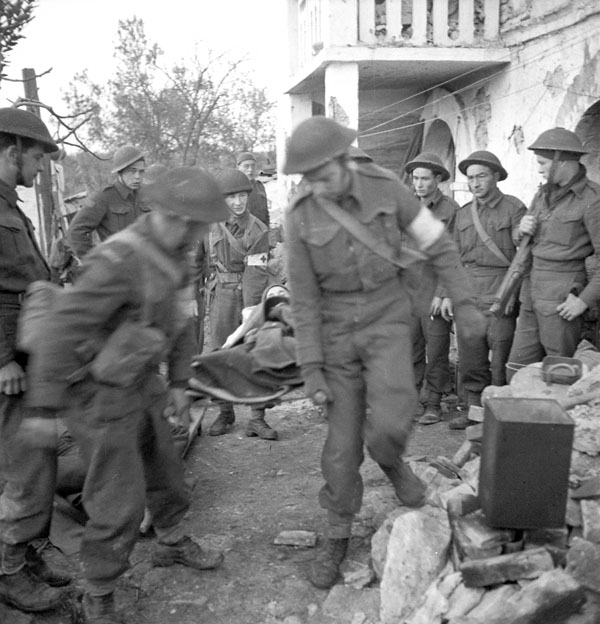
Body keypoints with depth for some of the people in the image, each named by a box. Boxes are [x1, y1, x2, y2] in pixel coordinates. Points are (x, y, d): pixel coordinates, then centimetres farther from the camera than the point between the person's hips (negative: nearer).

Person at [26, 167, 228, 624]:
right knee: (121, 501, -2)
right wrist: (47, 398, -25)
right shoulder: (121, 259, -28)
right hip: (100, 397, -8)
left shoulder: (171, 257, 2)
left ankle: (172, 544, 46)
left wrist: (179, 383, 14)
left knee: (164, 469, 21)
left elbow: (178, 323, 13)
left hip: (138, 388, 8)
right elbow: (65, 325, -29)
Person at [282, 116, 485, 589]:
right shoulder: (300, 217, -11)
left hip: (386, 320, 0)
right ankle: (338, 537, 22)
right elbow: (304, 297, -8)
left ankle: (392, 460, 14)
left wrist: (464, 301, 3)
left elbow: (436, 242, 1)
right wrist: (311, 368, -10)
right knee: (344, 443, 2)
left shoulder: (384, 186, -10)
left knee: (389, 422, -23)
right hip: (338, 331, 0)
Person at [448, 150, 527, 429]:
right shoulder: (463, 214, 16)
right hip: (468, 294, 5)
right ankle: (474, 408, 16)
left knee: (501, 357, -3)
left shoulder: (514, 208, -1)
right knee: (470, 357, 6)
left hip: (500, 294, -5)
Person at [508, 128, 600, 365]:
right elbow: (523, 240, 22)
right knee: (518, 366, 9)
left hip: (563, 293, -7)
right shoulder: (544, 193, 11)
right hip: (533, 287, 7)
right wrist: (522, 229, -1)